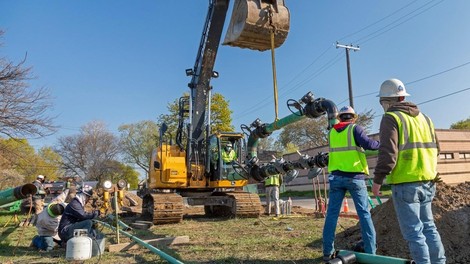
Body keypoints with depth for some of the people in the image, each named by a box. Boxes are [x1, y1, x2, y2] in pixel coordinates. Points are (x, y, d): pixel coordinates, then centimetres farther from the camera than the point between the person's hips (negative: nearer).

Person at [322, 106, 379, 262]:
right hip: (355, 177, -3)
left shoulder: (331, 132, 11)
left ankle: (327, 252, 7)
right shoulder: (355, 128, -2)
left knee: (332, 213, 4)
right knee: (364, 213, 5)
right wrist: (380, 144, 1)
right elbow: (367, 144, -17)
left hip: (336, 177, 3)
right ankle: (370, 251, 7)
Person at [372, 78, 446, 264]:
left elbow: (387, 153, -17)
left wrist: (377, 180, -11)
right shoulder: (423, 117, 14)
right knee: (428, 226, 18)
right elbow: (435, 148, 19)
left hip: (405, 184, -8)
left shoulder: (391, 118, -9)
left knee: (413, 231, -1)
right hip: (427, 182, 8)